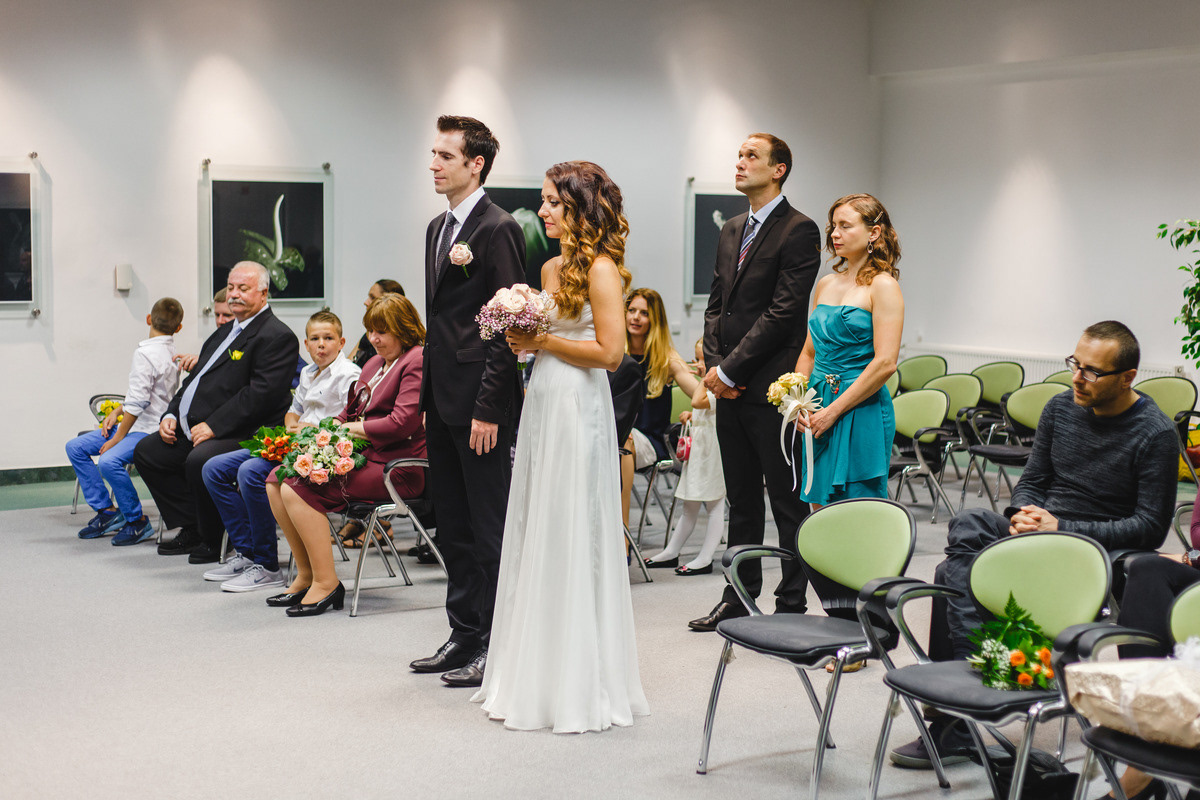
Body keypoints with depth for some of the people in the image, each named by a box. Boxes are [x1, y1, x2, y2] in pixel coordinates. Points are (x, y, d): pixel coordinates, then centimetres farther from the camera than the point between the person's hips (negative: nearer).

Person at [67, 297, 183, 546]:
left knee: (109, 462, -33)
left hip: (148, 431, -10)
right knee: (75, 447, 10)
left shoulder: (145, 353, -19)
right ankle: (107, 511, 12)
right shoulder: (170, 350, 8)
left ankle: (138, 521, -15)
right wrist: (117, 411, 7)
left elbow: (137, 403, -22)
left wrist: (117, 439, -14)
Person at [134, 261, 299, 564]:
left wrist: (214, 426, -23)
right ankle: (192, 529, 11)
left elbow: (261, 393, -21)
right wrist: (171, 414, 7)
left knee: (199, 461, -34)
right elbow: (196, 379, 24)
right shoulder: (226, 331, 21)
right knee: (146, 451, 9)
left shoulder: (277, 337, -11)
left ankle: (212, 541, -10)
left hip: (240, 436, -10)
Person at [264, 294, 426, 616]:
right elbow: (351, 413, 24)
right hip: (363, 456, 10)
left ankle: (326, 582, -17)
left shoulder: (417, 363, -9)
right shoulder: (376, 362, 21)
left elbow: (402, 423, -19)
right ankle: (306, 574, 2)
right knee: (277, 481, -2)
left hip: (395, 467, -10)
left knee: (298, 489, -23)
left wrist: (350, 429, -11)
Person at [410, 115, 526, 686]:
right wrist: (429, 395, 16)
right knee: (453, 526, 15)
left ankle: (495, 646, 7)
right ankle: (464, 635, 24)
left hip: (480, 404, -9)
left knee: (490, 528, -1)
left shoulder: (498, 229, -12)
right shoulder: (438, 228, 16)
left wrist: (488, 409, -19)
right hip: (443, 400, 9)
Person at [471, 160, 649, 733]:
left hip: (579, 408, -9)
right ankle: (537, 677, 20)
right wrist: (523, 342, 2)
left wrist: (543, 341, -11)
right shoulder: (551, 268, 14)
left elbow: (609, 352, -17)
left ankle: (581, 688, 8)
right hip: (541, 404, 9)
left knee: (571, 540, -3)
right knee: (536, 536, 11)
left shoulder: (601, 268, -10)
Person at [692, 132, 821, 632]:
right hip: (729, 387, 8)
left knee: (787, 501, 2)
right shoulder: (731, 231, 16)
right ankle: (739, 599, 23)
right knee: (741, 500, 15)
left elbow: (783, 312, -16)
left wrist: (731, 370, -14)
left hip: (772, 387, -8)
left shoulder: (798, 230, -9)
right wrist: (713, 366, 0)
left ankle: (791, 604, 10)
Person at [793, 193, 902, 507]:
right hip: (818, 411, 7)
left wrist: (834, 410, -15)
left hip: (861, 412, -7)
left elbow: (885, 363, -16)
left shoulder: (883, 286, -8)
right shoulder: (825, 285, 13)